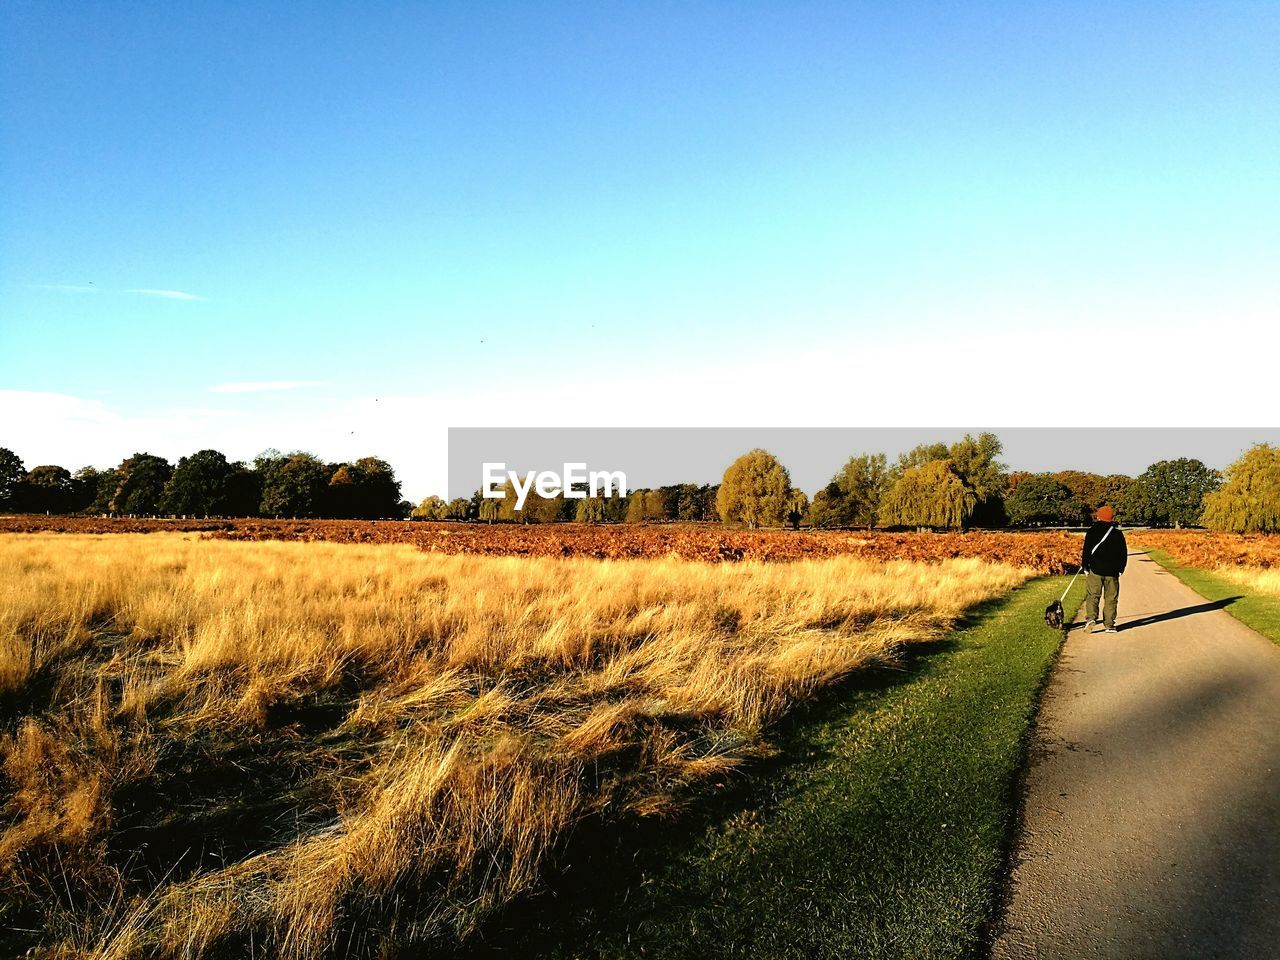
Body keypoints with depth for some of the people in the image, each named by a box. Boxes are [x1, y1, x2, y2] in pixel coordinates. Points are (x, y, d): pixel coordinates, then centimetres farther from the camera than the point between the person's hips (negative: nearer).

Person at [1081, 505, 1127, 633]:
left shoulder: (1092, 532, -2)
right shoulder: (1118, 534, 5)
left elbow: (1086, 551, -5)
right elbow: (1124, 553, 8)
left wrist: (1085, 567, 1)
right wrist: (1120, 569, 16)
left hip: (1095, 569, -2)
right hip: (1112, 571, 2)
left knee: (1092, 595, 2)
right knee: (1111, 598, 8)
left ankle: (1091, 618, -18)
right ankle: (1109, 624, 8)